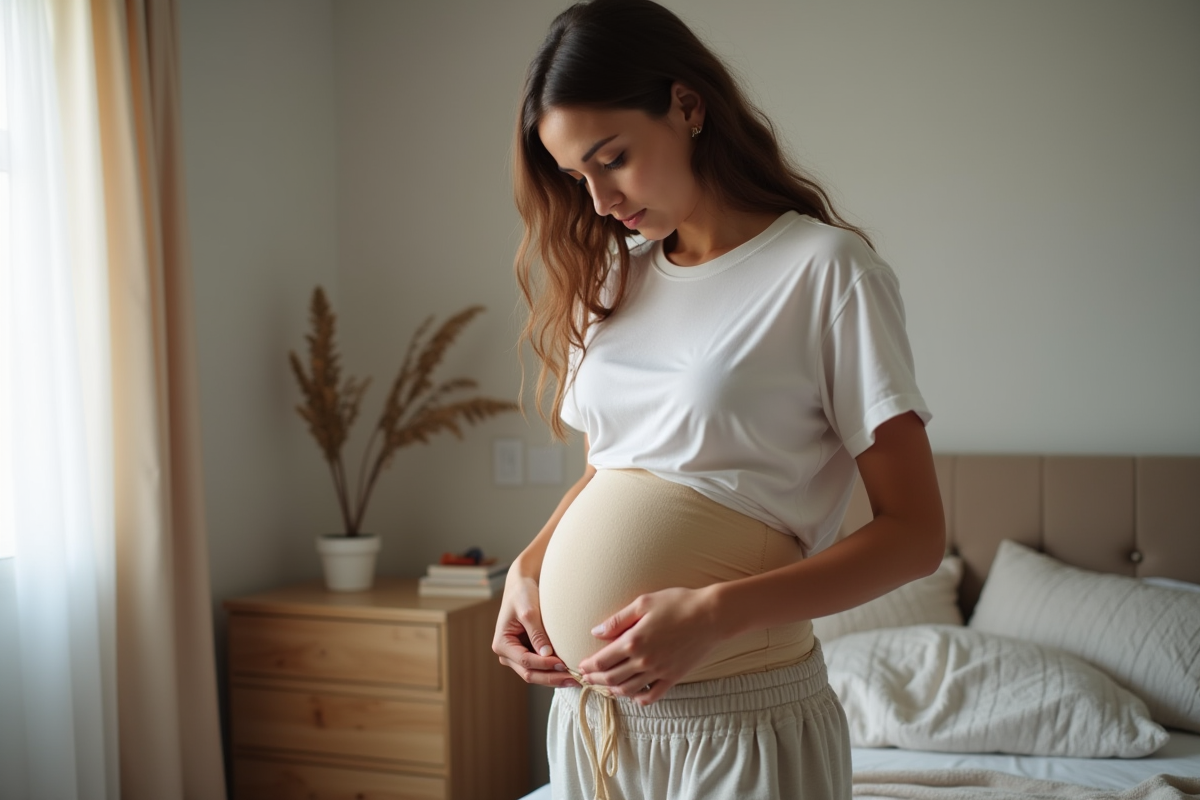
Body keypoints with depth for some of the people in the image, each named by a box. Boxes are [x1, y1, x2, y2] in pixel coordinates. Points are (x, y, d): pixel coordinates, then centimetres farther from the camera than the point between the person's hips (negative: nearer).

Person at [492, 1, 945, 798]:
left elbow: (915, 533, -12)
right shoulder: (616, 280, 9)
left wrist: (715, 613, -22)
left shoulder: (827, 270, -9)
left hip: (744, 728, -5)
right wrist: (528, 566, 1)